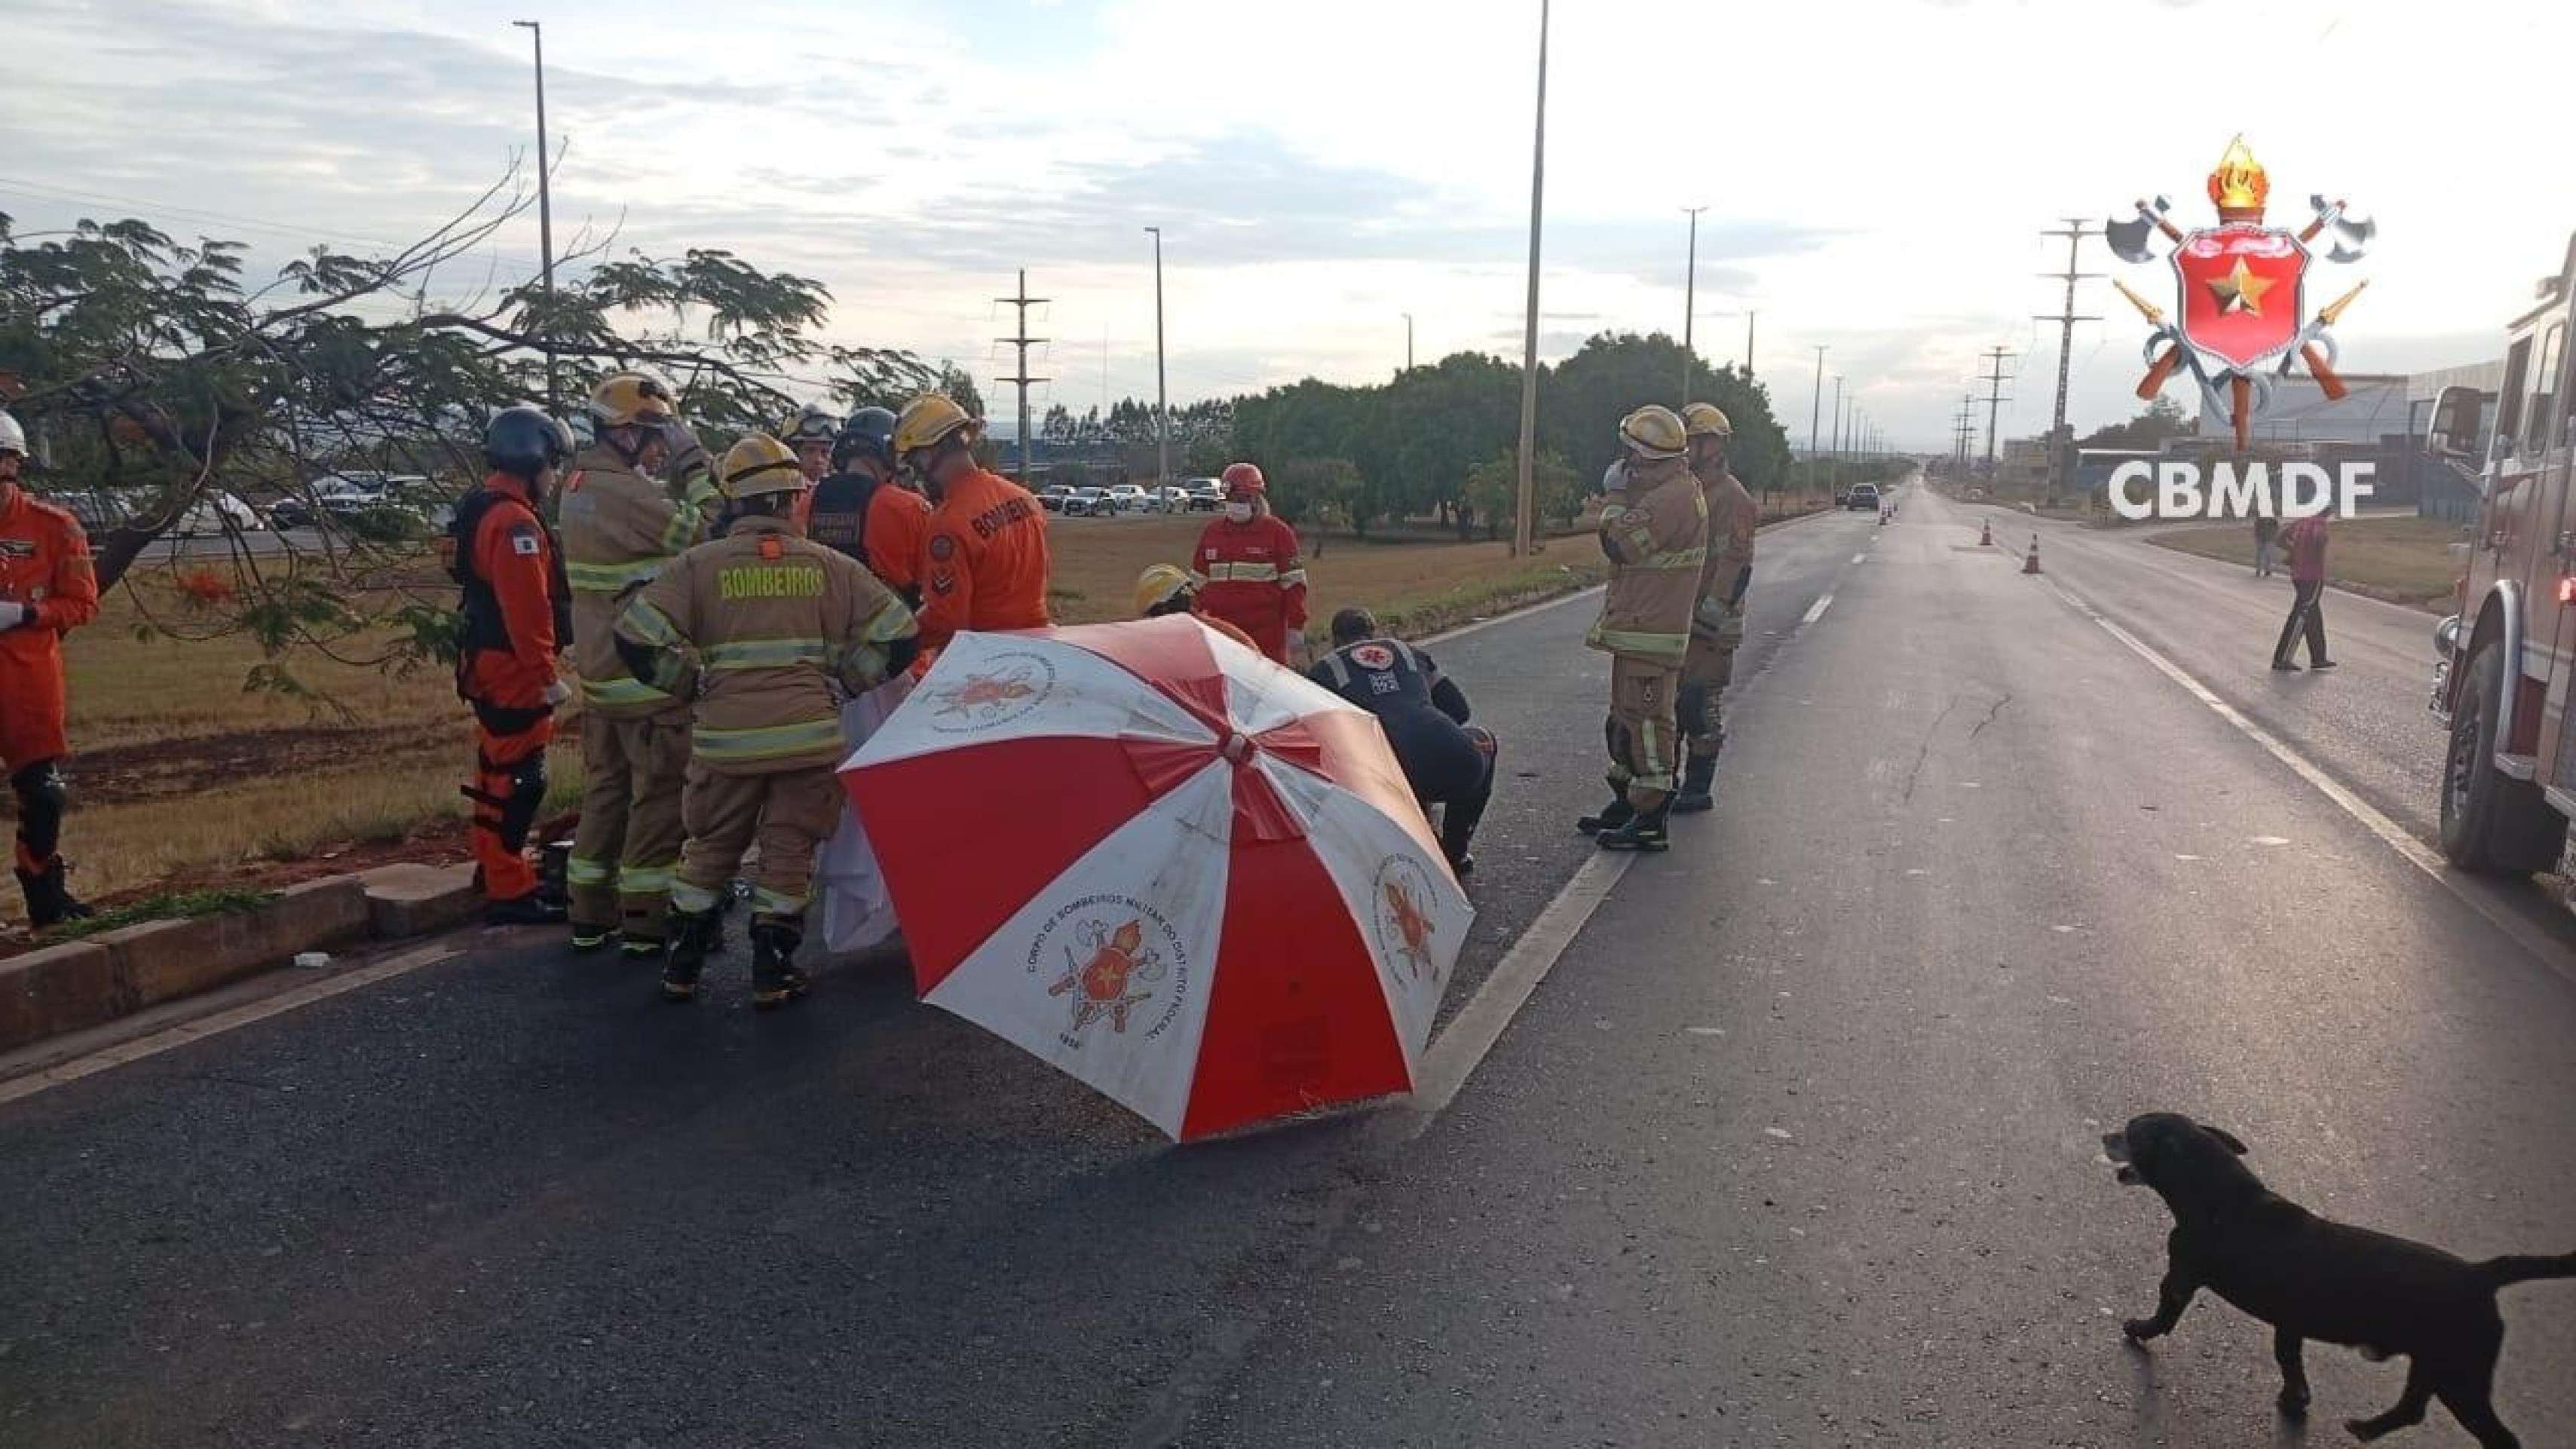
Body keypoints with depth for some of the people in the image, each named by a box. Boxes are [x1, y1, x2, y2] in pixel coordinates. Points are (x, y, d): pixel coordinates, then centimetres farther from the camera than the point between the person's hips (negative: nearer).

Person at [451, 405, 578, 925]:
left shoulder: (488, 511, 15)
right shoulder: (515, 521, -19)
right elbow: (526, 609, -25)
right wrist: (548, 675, -22)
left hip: (492, 667, 11)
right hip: (515, 669, -11)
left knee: (499, 773, 20)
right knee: (517, 781, -6)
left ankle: (496, 868, 33)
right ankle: (508, 892, -2)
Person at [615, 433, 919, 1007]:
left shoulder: (699, 565, 0)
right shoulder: (828, 565, 3)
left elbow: (637, 636, -9)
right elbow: (897, 634, 1)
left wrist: (695, 684, 5)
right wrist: (842, 684, 8)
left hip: (727, 736, 1)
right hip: (810, 733, 0)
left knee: (711, 850, 18)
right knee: (789, 853, 11)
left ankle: (682, 965, 26)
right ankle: (772, 972, 14)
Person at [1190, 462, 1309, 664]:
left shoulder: (1278, 532, 0)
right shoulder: (1212, 531, 13)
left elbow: (1294, 583, -2)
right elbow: (1199, 581, 18)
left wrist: (1295, 625, -7)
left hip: (1266, 630, -4)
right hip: (1220, 629, 4)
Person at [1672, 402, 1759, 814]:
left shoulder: (1732, 499, -12)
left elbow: (1737, 565, -17)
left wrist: (1713, 611, -22)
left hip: (1707, 624, -9)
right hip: (1676, 619, 9)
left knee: (1699, 708, -4)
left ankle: (1698, 790, 5)